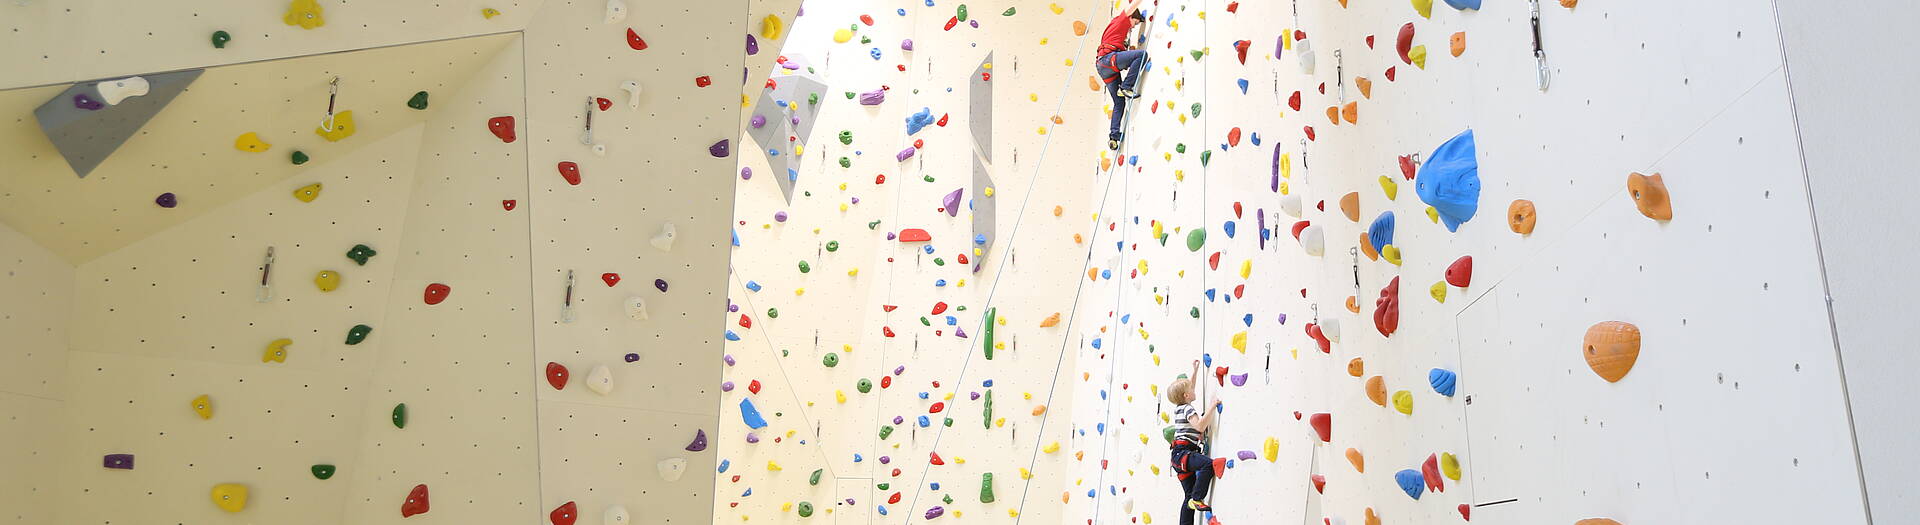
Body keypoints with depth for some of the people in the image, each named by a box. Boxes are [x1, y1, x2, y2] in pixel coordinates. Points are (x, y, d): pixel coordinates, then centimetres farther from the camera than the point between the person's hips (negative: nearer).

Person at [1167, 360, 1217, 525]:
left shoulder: (1179, 407, 18)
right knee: (1208, 464, -33)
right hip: (1183, 452, -10)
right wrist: (1211, 406, -22)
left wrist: (1195, 371, 40)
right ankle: (1197, 499, -32)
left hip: (1180, 456, 10)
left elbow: (1186, 388, 38)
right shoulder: (1188, 409, -8)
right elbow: (1200, 426, -24)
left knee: (1189, 495, 8)